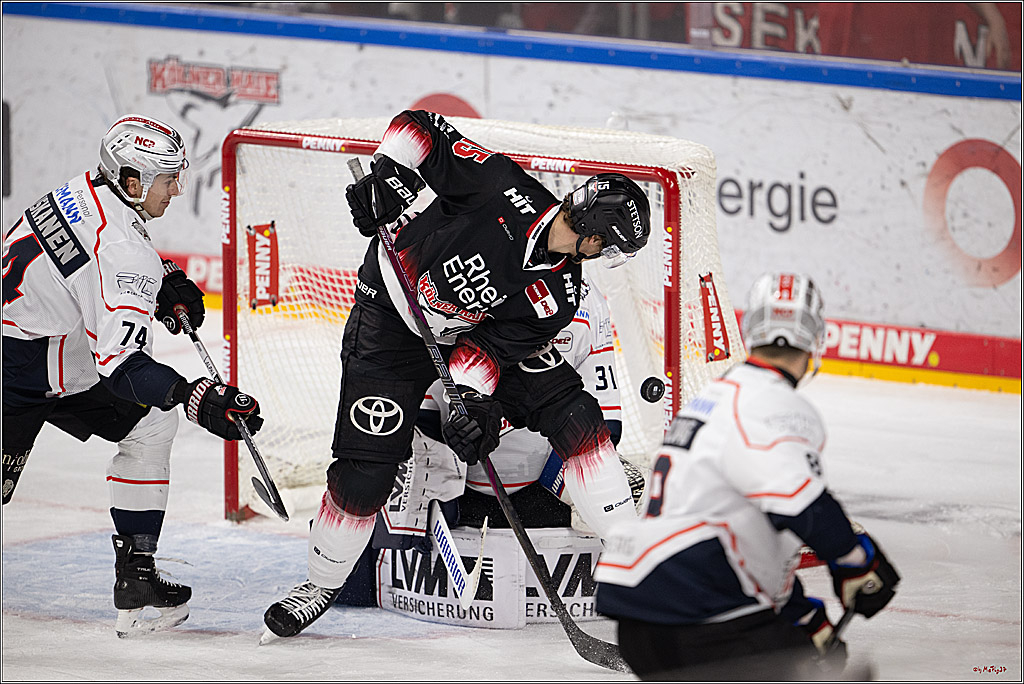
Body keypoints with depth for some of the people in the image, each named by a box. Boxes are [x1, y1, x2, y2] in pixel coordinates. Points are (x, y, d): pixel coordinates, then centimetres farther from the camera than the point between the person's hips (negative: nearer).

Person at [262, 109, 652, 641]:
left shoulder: (557, 298, -17)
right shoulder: (503, 189, -27)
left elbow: (488, 349, -18)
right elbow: (420, 127, -21)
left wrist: (474, 401, -34)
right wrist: (389, 175, -34)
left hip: (472, 334, 3)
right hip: (390, 317, -3)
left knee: (573, 416, -10)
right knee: (365, 470, -10)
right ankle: (322, 583, 14)